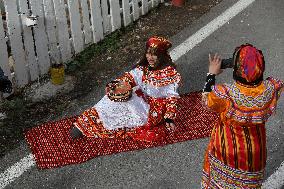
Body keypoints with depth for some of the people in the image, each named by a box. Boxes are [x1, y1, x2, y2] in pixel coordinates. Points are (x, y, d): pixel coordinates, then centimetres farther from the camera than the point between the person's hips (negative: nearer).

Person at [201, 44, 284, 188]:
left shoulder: (226, 94, -37)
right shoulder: (270, 89, -28)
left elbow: (207, 100, -14)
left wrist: (212, 74, -4)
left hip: (228, 146, -2)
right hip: (255, 148, 3)